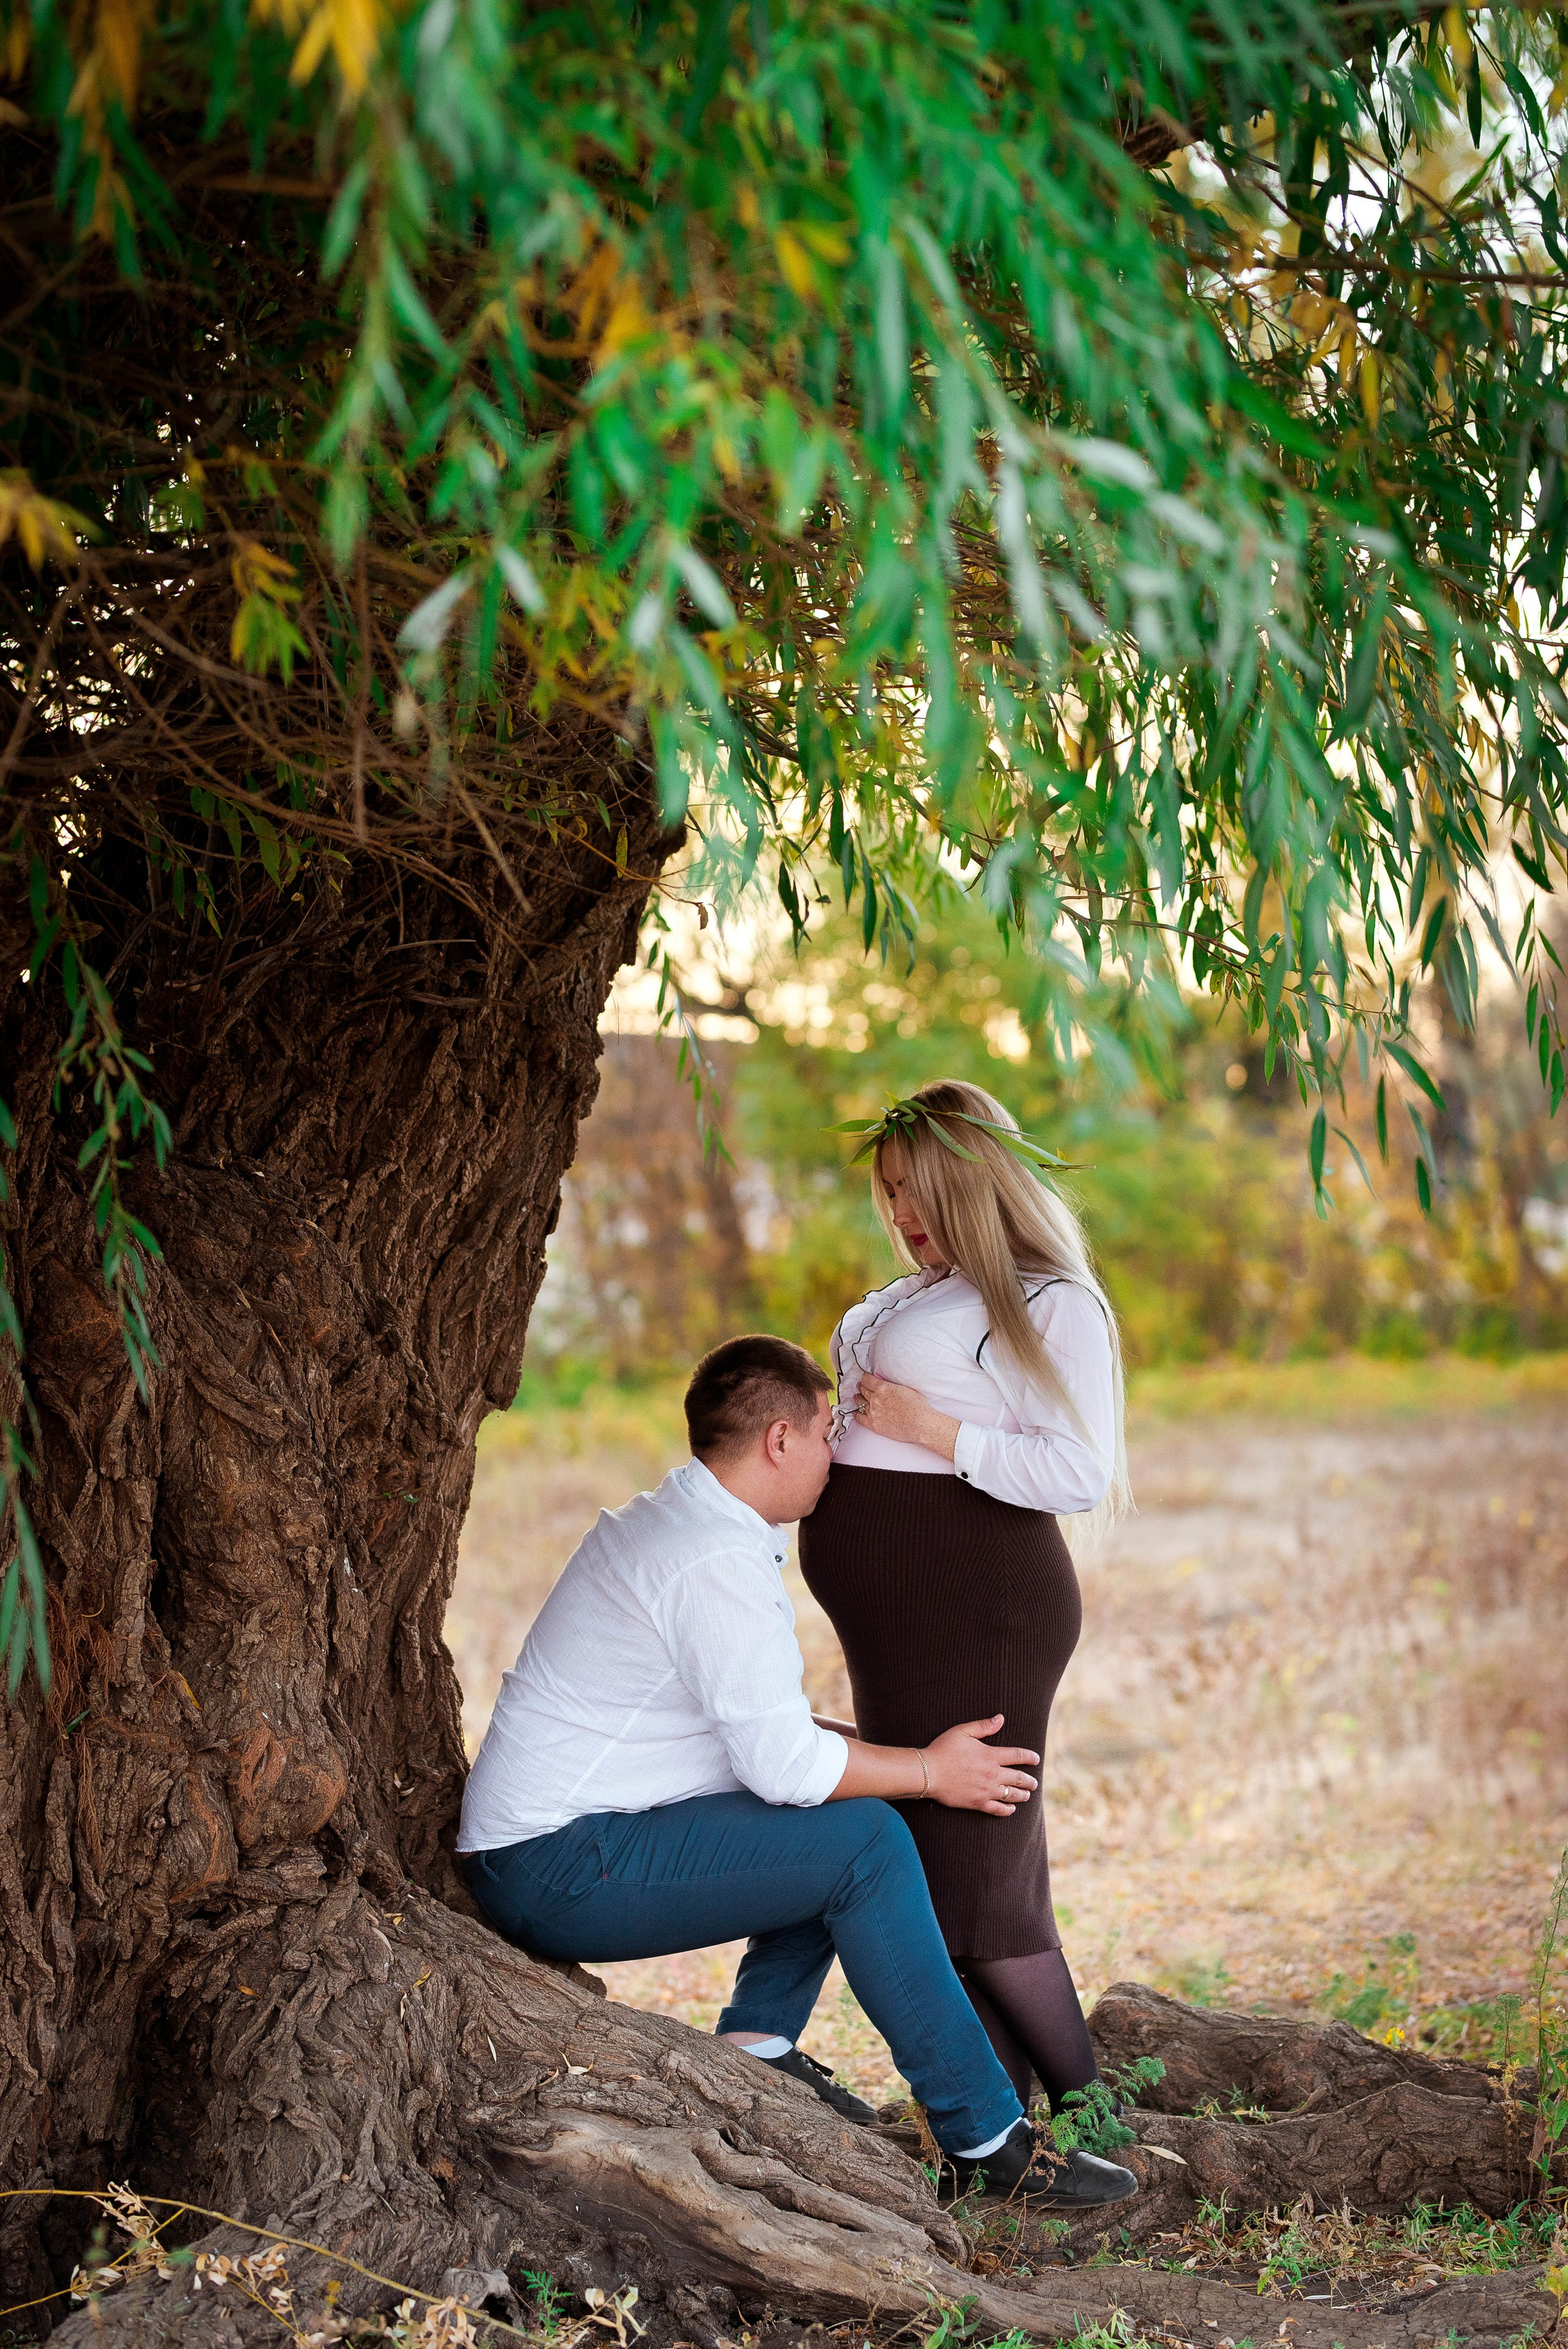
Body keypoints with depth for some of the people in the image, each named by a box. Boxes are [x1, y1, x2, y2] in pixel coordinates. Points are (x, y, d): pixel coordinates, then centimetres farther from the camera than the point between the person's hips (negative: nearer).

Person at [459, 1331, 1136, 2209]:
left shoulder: (662, 1522, 14)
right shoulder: (717, 1561, -19)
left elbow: (766, 1719, 19)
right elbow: (786, 1764, -21)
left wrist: (896, 1752, 10)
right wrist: (931, 1772, -6)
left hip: (544, 1840, 11)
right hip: (562, 1877, -11)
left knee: (847, 1806, 14)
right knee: (865, 1841, -16)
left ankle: (759, 2046, 9)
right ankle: (985, 2141, -11)